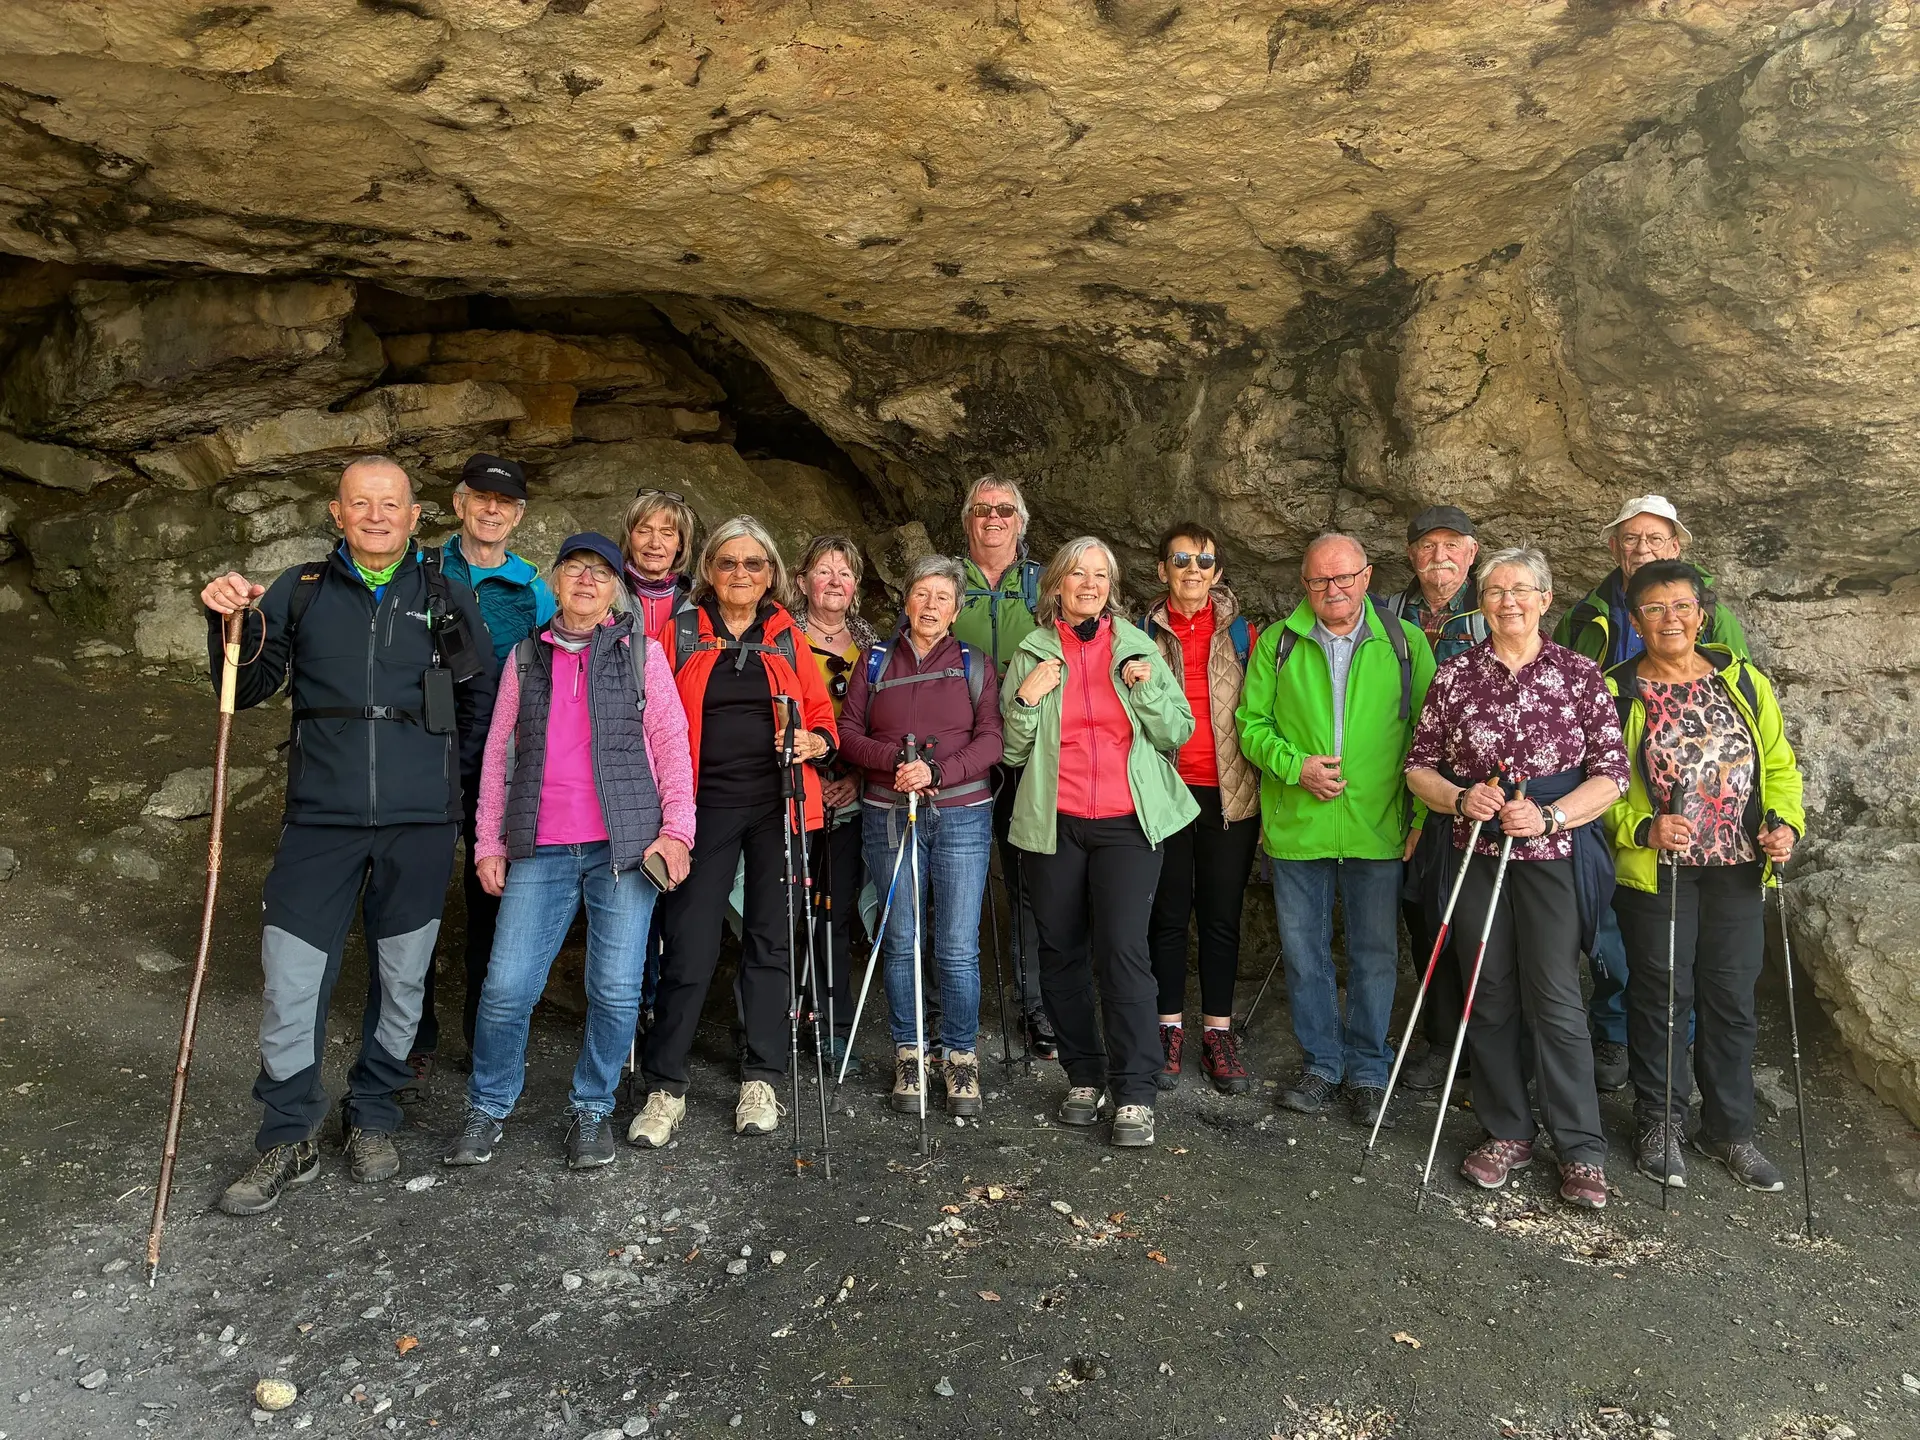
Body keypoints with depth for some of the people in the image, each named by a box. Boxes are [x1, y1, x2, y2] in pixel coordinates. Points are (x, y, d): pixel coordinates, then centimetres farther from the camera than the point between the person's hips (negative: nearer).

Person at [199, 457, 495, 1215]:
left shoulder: (446, 596, 4)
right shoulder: (302, 591, 6)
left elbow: (482, 697, 11)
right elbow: (247, 689, 6)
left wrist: (443, 770, 8)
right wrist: (231, 623, -10)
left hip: (419, 823, 0)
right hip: (321, 819, 0)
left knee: (401, 980, 11)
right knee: (291, 981, 1)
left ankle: (372, 1115, 30)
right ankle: (288, 1139, 19)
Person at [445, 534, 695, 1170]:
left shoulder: (641, 652, 7)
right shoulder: (526, 657, 14)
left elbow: (671, 742, 3)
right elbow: (498, 752, 15)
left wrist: (676, 829, -5)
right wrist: (490, 842, 10)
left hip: (624, 844, -1)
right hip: (540, 850, 2)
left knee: (616, 990, 0)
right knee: (507, 988, -1)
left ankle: (592, 1108, 21)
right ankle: (488, 1107, 21)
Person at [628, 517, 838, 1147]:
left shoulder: (787, 636, 11)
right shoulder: (680, 632, 6)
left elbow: (820, 712, 13)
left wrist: (815, 742, -9)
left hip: (778, 805, 2)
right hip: (706, 804, -2)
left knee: (771, 941, 6)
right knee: (689, 946, -5)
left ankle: (761, 1079, 18)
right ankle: (665, 1087, 9)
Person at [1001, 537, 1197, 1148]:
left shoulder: (1137, 647, 8)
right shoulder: (1033, 653, 7)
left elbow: (1178, 733, 7)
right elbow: (1012, 752, 6)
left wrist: (1148, 689, -10)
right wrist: (1027, 700, -10)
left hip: (1126, 822, -1)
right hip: (1052, 823, 2)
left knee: (1123, 950, -11)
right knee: (1061, 953, 7)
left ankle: (1134, 1095, -3)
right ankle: (1083, 1078, 23)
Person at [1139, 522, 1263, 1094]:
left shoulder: (1241, 633, 6)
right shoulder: (1145, 634, 5)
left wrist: (1267, 789, 2)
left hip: (1230, 794, 0)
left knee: (1221, 916, 7)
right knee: (1168, 914, 7)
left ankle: (1218, 1033, 19)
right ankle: (1170, 1030, 19)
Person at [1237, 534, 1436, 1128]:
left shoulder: (1405, 642, 3)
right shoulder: (1277, 643, 3)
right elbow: (1251, 722, 4)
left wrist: (1419, 816, -2)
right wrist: (1295, 766, -13)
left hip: (1377, 828, 0)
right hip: (1297, 827, 1)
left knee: (1374, 952, 8)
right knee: (1304, 951, 10)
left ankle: (1368, 1070, 25)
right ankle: (1321, 1063, 27)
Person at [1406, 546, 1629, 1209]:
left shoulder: (1579, 675, 0)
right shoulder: (1454, 676, 4)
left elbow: (1611, 775, -2)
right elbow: (1419, 766, 7)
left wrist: (1548, 816, -15)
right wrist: (1460, 797, -12)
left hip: (1552, 854, -2)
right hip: (1476, 855, 2)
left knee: (1554, 1000, -3)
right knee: (1489, 997, 9)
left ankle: (1582, 1151, 12)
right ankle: (1507, 1133, 24)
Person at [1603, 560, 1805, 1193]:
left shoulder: (1743, 680, 7)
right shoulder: (1616, 693, -3)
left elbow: (1779, 763, 12)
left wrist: (1785, 821, -4)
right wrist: (1643, 827, -19)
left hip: (1738, 869, 3)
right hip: (1654, 872, -3)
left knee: (1733, 999, 10)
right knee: (1660, 996, 4)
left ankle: (1729, 1129, 27)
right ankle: (1659, 1124, 22)